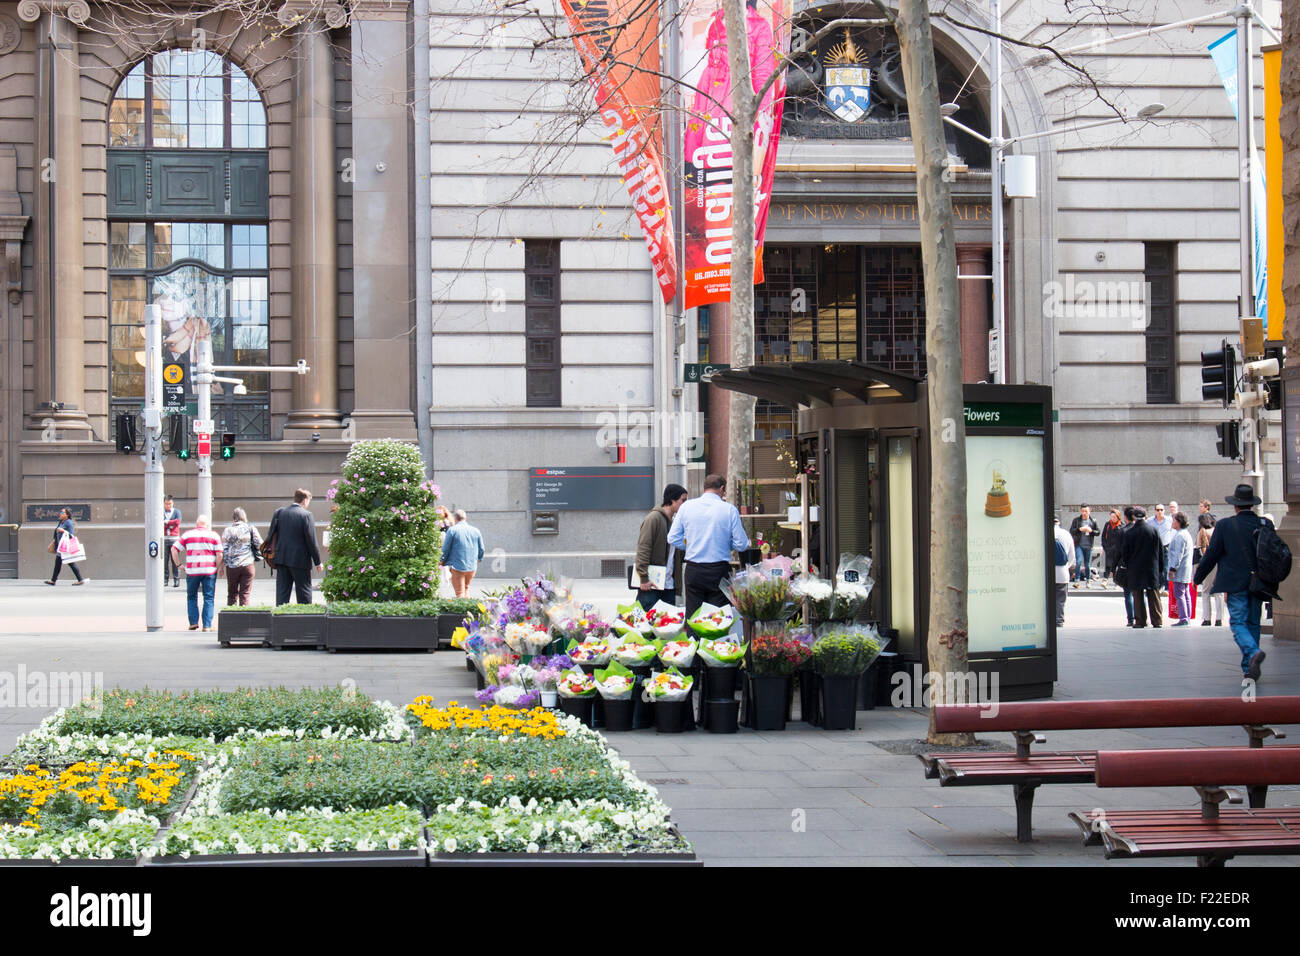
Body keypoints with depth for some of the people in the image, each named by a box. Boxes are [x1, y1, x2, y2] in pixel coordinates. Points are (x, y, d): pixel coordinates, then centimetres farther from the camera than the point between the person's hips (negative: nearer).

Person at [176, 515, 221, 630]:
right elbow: (219, 554, -4)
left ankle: (193, 622, 8)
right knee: (209, 598, 4)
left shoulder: (187, 535, 9)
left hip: (192, 571, 1)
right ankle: (207, 625, -1)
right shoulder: (213, 535, 5)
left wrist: (179, 565, 8)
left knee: (191, 597, 16)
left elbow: (175, 550, 4)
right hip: (209, 570, -1)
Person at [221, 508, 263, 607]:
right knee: (245, 593, 2)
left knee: (232, 594, 11)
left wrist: (221, 566, 8)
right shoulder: (250, 529, 0)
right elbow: (260, 545, -2)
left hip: (231, 566, 1)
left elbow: (224, 550, 1)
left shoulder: (227, 531, 2)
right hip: (248, 565, -1)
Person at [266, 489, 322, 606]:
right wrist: (317, 562, -3)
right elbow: (311, 540, -10)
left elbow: (271, 534, 7)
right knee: (304, 594, 4)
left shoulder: (279, 512, 5)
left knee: (282, 592, 8)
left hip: (281, 558, 5)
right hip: (300, 560, -5)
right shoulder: (306, 515, -11)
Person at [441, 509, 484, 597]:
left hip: (457, 566, -4)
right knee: (466, 588, 23)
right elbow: (481, 549, 10)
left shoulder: (452, 530, -8)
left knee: (459, 592, 1)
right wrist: (478, 559, 30)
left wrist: (443, 561, 10)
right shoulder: (475, 530, 4)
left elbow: (445, 549, -7)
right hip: (472, 566, 4)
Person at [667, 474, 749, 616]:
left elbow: (673, 539, 3)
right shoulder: (729, 510, -5)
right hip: (719, 571, -2)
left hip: (693, 571, 2)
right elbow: (741, 545, -4)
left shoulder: (686, 507, 2)